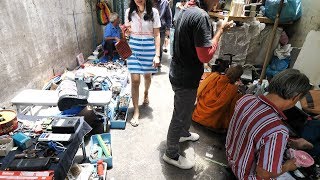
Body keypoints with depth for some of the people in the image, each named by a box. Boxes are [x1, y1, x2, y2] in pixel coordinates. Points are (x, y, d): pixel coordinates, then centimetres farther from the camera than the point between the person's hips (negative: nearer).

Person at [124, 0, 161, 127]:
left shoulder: (153, 12, -4)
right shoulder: (129, 12, 2)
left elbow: (157, 35, -4)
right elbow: (128, 32, 12)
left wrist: (157, 55, -10)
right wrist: (126, 30, -13)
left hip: (149, 48, 0)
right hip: (133, 48, 1)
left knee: (147, 76, 16)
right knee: (135, 80, -4)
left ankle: (146, 93, 50)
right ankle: (136, 111, 7)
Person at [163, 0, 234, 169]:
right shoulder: (201, 16, -24)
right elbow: (205, 56, -25)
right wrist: (221, 30, -14)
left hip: (178, 72, 9)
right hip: (186, 78, -9)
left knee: (186, 109, 28)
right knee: (180, 116, 8)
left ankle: (184, 133, 53)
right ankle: (171, 154, 29)